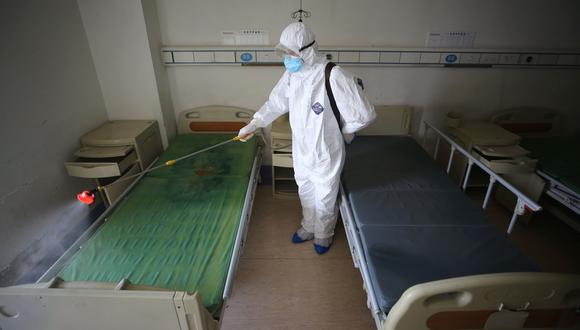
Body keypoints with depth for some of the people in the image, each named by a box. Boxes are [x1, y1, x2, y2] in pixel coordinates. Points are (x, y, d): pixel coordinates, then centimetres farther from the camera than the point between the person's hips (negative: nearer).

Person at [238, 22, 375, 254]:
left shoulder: (333, 76, -28)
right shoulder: (292, 74, -6)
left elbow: (364, 114, -23)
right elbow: (276, 102, 8)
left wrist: (342, 130, -7)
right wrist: (253, 125, 0)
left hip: (325, 154, -6)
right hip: (301, 151, 6)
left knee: (325, 201, 18)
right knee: (306, 194, 27)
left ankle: (324, 235, 47)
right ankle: (308, 228, 54)